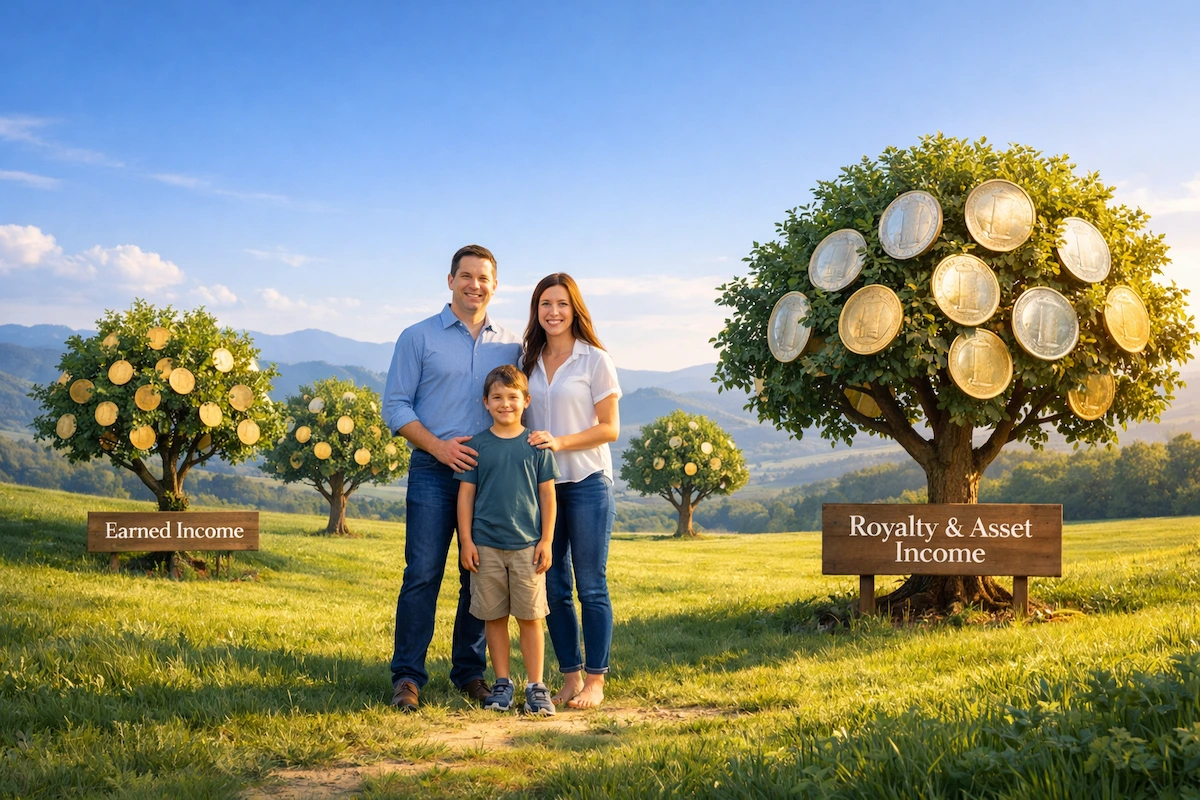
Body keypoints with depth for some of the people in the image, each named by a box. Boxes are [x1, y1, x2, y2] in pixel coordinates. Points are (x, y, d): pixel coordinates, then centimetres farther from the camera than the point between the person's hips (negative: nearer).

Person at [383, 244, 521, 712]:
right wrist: (437, 446, -12)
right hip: (434, 472, -3)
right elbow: (395, 405, 0)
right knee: (423, 574, -5)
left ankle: (470, 672, 16)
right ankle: (407, 677, 2)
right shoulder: (419, 338, 4)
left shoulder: (510, 345, 12)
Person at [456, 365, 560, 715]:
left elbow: (547, 494, 4)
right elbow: (466, 494, 5)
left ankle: (536, 686, 9)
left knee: (530, 617, 2)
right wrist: (466, 541, 0)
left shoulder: (536, 445, 2)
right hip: (486, 545, 1)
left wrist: (546, 541, -1)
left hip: (527, 545, -1)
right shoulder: (477, 445, 3)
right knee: (494, 617, 7)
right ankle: (502, 684, 18)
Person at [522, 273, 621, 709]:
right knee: (553, 586, 6)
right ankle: (570, 676, 17)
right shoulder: (529, 361, 11)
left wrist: (560, 442, -18)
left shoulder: (594, 360, -3)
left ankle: (595, 681, 7)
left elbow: (610, 428, -6)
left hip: (586, 482, -5)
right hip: (542, 484, 5)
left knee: (591, 585, -1)